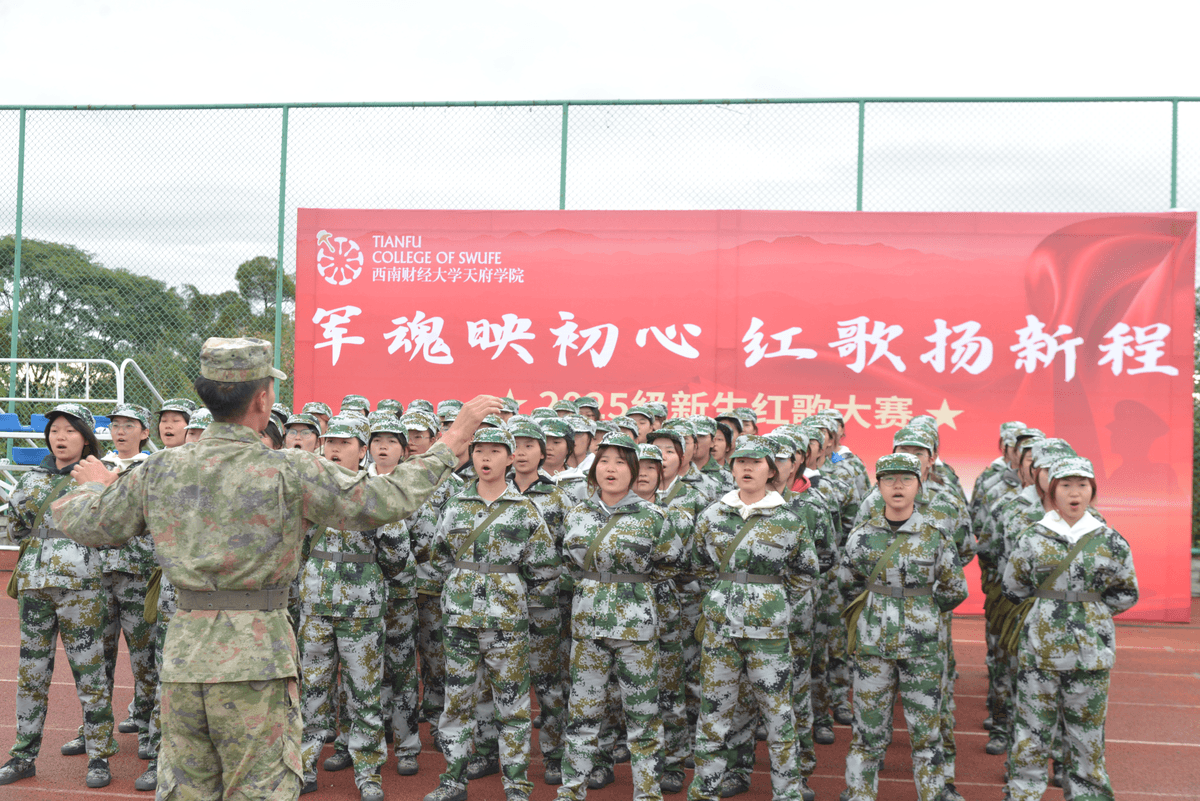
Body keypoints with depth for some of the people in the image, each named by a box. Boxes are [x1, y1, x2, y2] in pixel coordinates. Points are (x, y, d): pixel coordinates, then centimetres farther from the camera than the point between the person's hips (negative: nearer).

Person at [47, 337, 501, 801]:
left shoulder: (161, 470, 4)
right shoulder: (290, 472, -10)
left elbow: (81, 523, 14)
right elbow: (387, 501, -9)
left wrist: (94, 485, 37)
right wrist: (450, 446, 2)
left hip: (182, 656, 5)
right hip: (255, 658, -4)